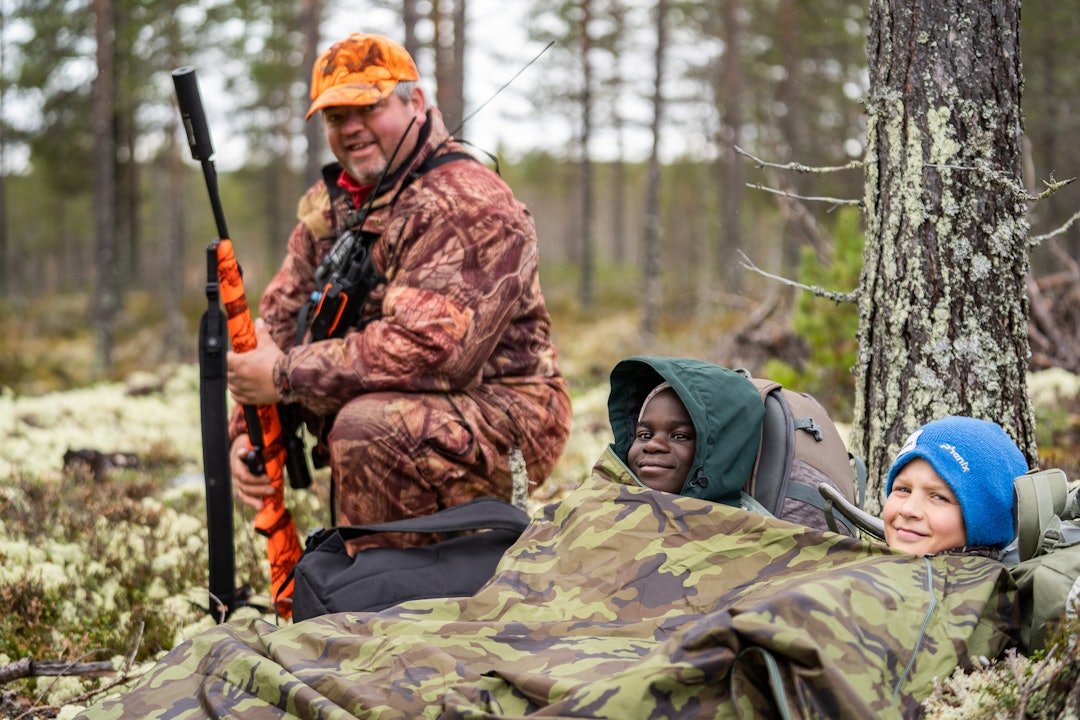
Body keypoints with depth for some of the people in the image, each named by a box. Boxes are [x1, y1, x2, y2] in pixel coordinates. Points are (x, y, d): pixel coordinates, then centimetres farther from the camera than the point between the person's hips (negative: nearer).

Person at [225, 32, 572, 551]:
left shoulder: (466, 205, -18)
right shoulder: (329, 205, 11)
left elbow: (428, 349, -29)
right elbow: (279, 319, 10)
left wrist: (285, 376, -24)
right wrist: (247, 432, -6)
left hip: (501, 420, -10)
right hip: (419, 414, 10)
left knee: (368, 425, -31)